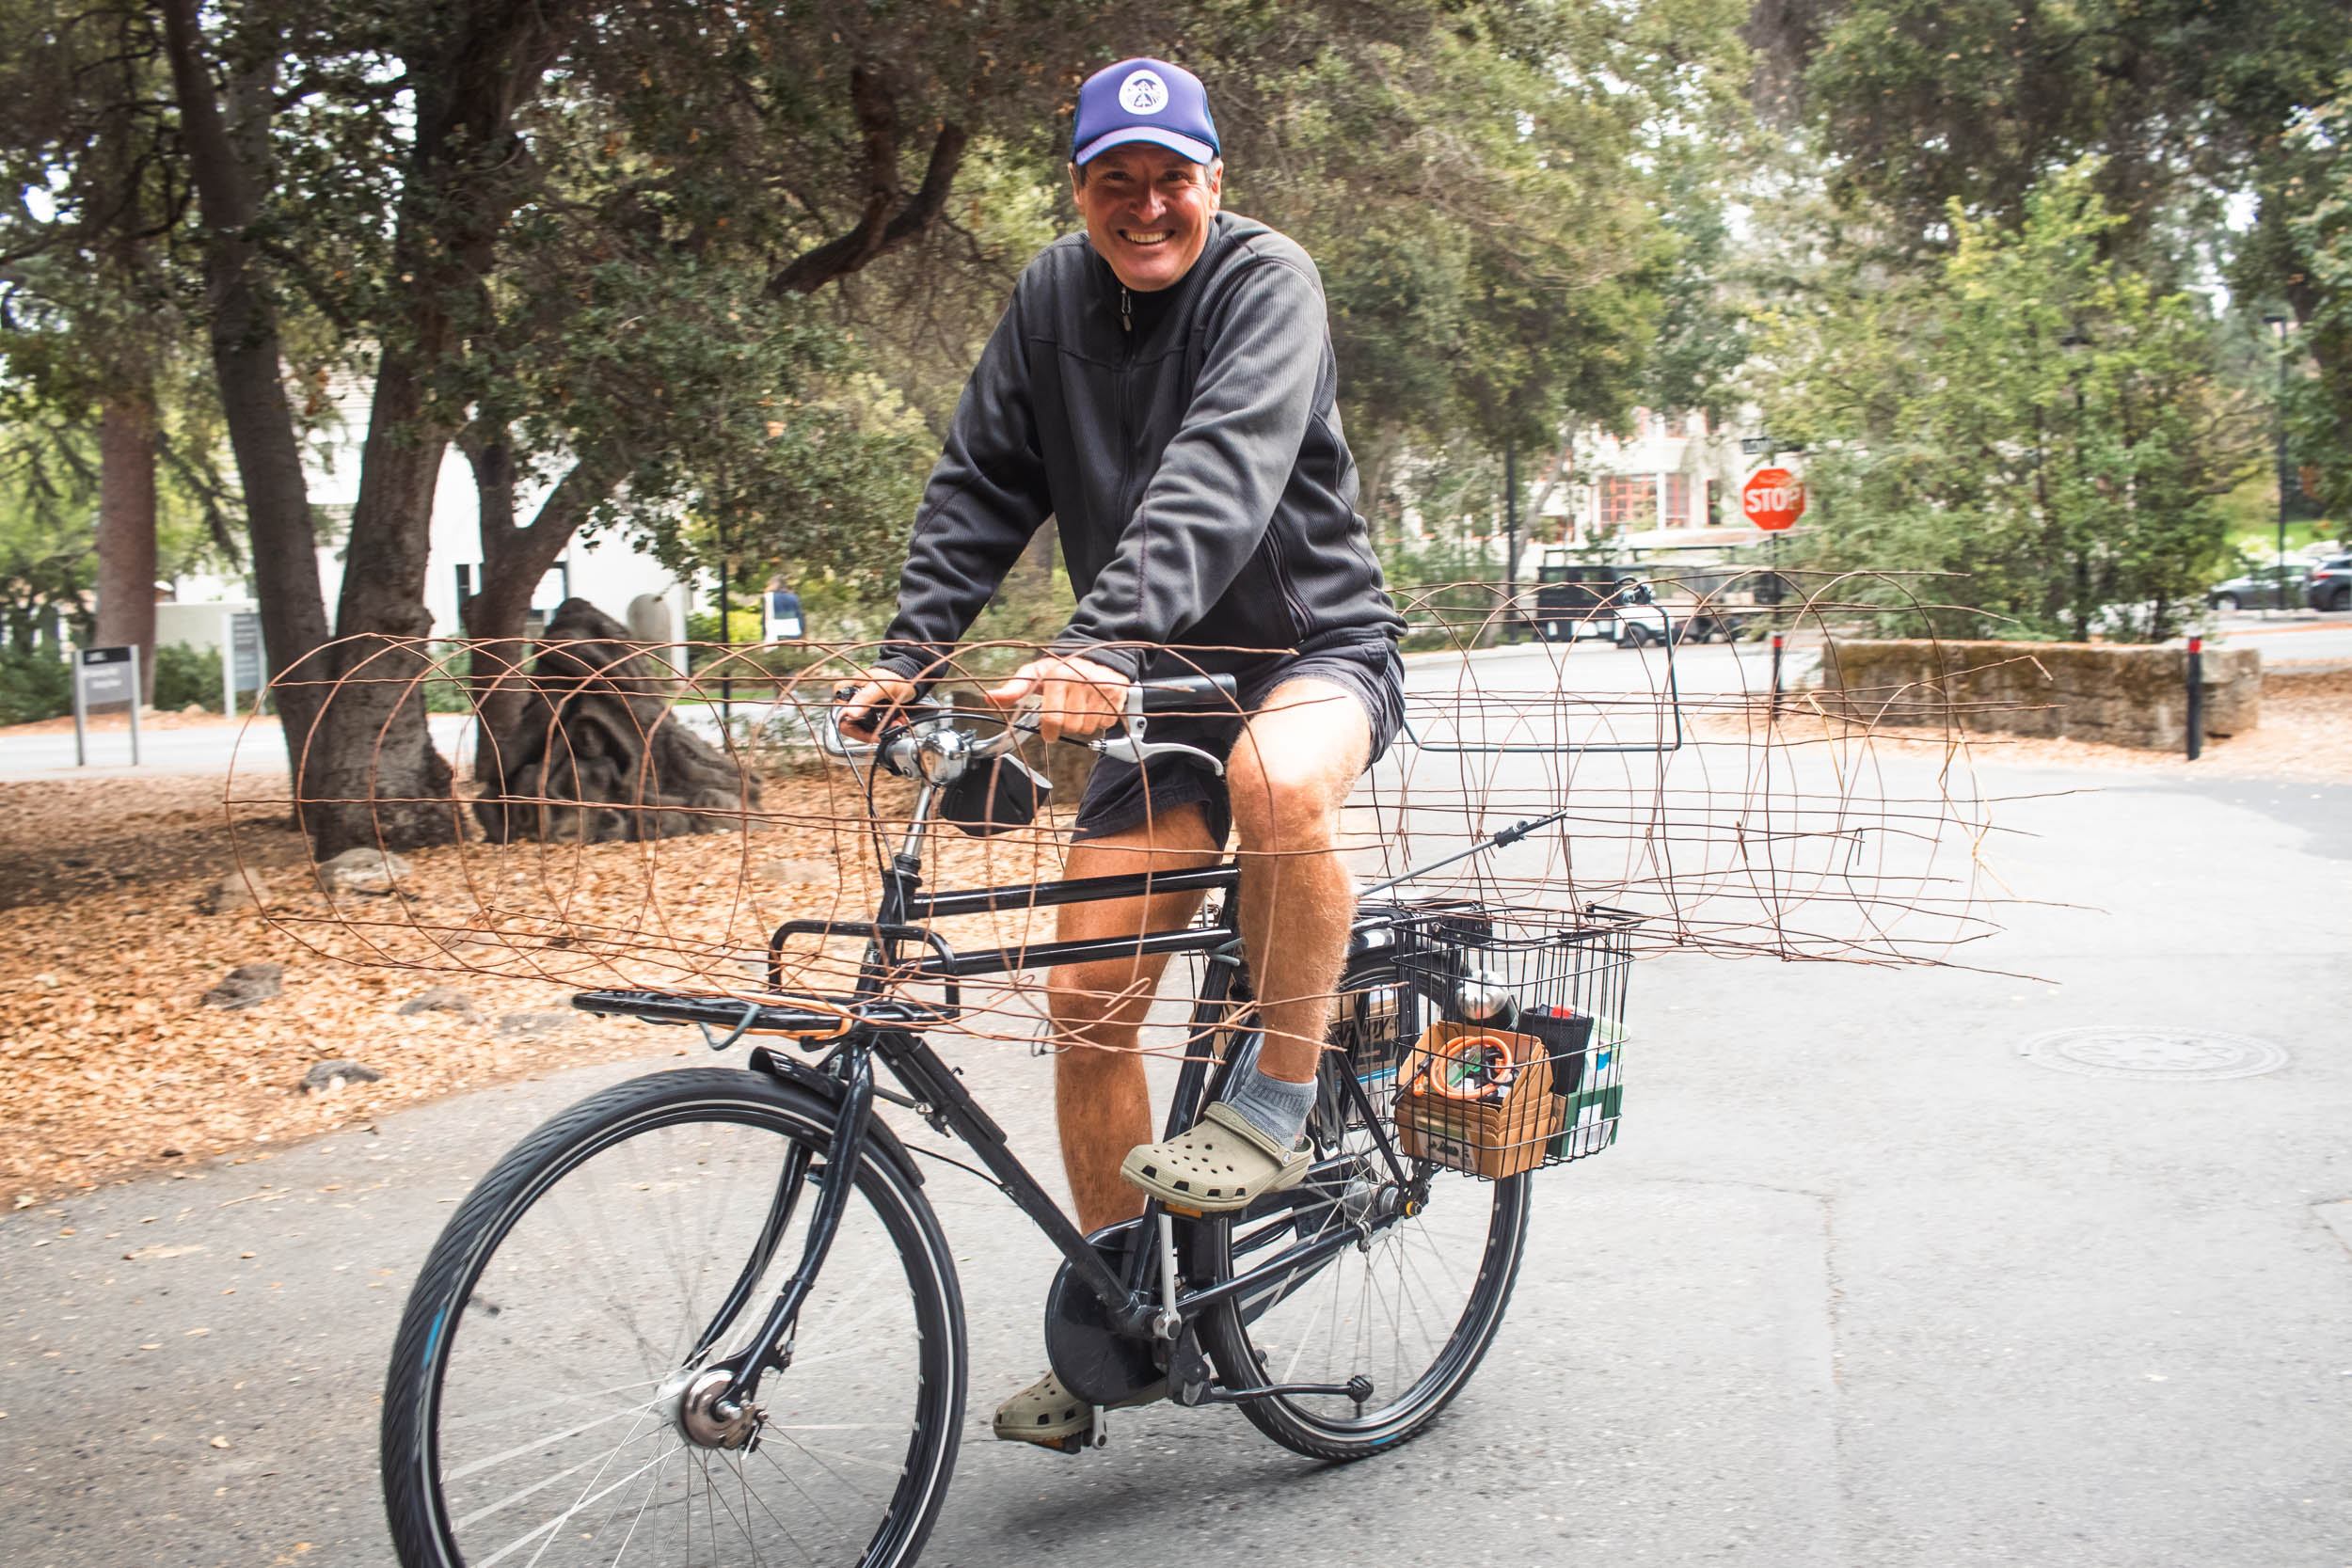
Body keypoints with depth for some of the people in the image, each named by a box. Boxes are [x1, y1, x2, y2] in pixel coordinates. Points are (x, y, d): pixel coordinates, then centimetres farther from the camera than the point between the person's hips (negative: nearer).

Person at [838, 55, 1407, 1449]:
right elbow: (982, 486, 5)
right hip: (1159, 681, 5)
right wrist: (910, 651, -9)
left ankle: (1278, 1104, -18)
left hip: (1317, 646, -5)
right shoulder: (1054, 297, 3)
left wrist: (1108, 643, -46)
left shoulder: (1267, 281, -15)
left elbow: (1220, 474, -32)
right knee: (1089, 999, -3)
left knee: (1277, 776, -41)